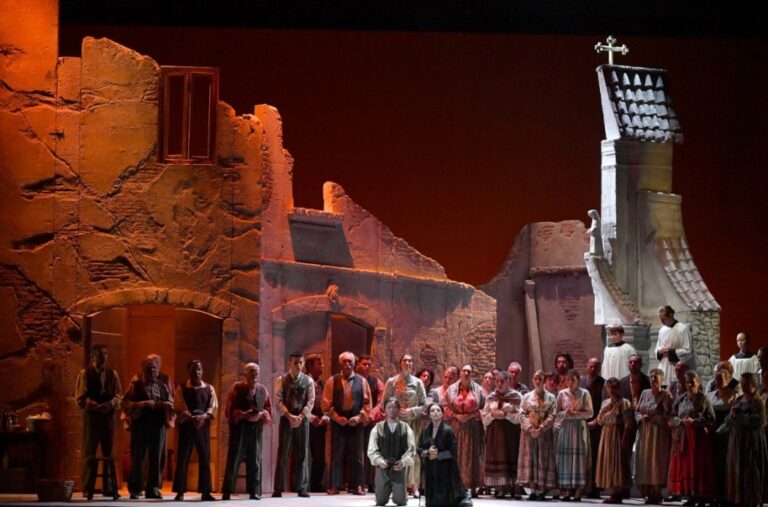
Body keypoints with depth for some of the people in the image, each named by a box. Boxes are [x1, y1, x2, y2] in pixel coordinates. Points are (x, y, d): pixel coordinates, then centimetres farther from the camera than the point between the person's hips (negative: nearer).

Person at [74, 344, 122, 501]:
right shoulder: (85, 373, -1)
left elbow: (119, 395, 9)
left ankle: (109, 487, 10)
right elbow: (80, 399, -6)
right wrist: (97, 406, -19)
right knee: (90, 454, -2)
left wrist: (112, 403, -13)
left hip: (108, 416, 4)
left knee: (109, 453, 6)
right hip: (91, 416, -4)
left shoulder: (113, 374, 10)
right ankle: (87, 489, 1)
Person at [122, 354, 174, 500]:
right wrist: (143, 404, -20)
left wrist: (166, 405, -12)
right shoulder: (137, 382, -1)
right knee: (138, 456, -1)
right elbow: (127, 403, -6)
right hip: (141, 422, -2)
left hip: (158, 423, 2)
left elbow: (171, 402, 11)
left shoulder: (164, 381, 6)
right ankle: (135, 489, 5)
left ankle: (153, 488, 9)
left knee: (157, 457, 2)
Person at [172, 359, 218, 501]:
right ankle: (180, 492, 1)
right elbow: (179, 407, -8)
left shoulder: (209, 388, 9)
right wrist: (193, 418, -23)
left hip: (204, 426, 2)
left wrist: (204, 416, -20)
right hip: (186, 426, -2)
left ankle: (205, 492, 6)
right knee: (183, 459, -3)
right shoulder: (182, 388, 2)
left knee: (205, 459, 2)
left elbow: (214, 406, 0)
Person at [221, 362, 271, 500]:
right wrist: (245, 415, -19)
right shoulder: (237, 388, -3)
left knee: (255, 460, 5)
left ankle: (254, 492, 10)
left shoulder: (262, 389, 8)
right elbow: (230, 410, -6)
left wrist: (261, 415, -11)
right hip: (239, 427, -3)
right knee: (234, 459, -3)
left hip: (256, 428, 3)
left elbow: (269, 409, 10)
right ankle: (227, 492, 1)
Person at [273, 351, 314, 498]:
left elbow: (310, 401, 1)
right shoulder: (281, 380, 2)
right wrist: (289, 416, -16)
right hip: (286, 419, -1)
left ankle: (302, 488, 5)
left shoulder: (308, 380, 5)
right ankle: (278, 489, -1)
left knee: (302, 454, 1)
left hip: (303, 419, 1)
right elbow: (278, 401, -4)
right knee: (283, 454, -3)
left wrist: (300, 416, -13)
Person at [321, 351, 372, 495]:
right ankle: (334, 486, 3)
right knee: (337, 455, -1)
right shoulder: (332, 381, 2)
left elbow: (367, 402, 4)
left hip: (356, 422, 1)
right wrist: (337, 417, -9)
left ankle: (356, 485, 7)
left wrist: (359, 417, -7)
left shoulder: (362, 381, 5)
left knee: (356, 455, 2)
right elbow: (327, 403, 1)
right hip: (338, 422, -1)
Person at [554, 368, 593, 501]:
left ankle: (578, 491, -1)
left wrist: (576, 414, -15)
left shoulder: (584, 393, 1)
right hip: (565, 427, 2)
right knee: (565, 459, -1)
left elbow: (589, 413, -3)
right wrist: (566, 413, -13)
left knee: (579, 458, -3)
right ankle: (566, 491, 2)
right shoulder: (562, 394, 6)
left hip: (579, 428, -2)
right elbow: (557, 412, 6)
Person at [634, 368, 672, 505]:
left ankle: (656, 494, -4)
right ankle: (647, 492, 8)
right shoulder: (645, 393, 13)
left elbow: (667, 415, -10)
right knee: (643, 461, 2)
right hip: (644, 433, 6)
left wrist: (651, 418, -12)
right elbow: (637, 411, 15)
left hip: (659, 433, -6)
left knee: (656, 461, -7)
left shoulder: (666, 395, -4)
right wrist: (641, 418, -5)